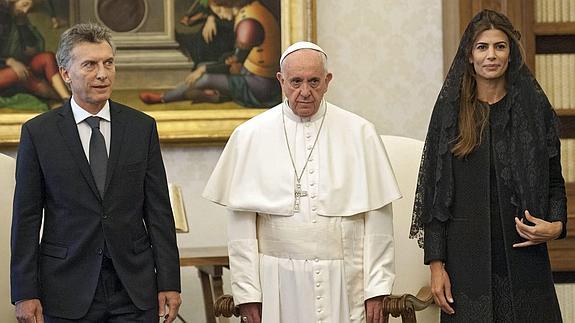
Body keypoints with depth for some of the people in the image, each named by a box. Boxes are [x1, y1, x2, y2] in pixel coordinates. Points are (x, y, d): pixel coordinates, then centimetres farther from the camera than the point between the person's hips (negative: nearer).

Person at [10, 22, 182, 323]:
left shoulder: (142, 127, 5)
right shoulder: (38, 132, 0)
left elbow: (159, 211, 5)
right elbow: (26, 218, -1)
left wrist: (169, 283, 0)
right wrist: (25, 293, -5)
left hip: (134, 288, 1)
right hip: (69, 291, -1)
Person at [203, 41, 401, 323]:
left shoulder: (360, 134, 3)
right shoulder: (250, 136, 3)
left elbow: (377, 217, 2)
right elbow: (242, 223, 1)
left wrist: (377, 289, -3)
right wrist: (247, 292, -3)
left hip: (343, 287, 0)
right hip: (278, 286, 0)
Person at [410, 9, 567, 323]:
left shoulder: (534, 107, 5)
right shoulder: (449, 111, 3)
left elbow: (555, 181, 10)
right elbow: (435, 192, 2)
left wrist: (557, 224, -10)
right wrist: (436, 264, -4)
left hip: (523, 255, 1)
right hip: (467, 257, 0)